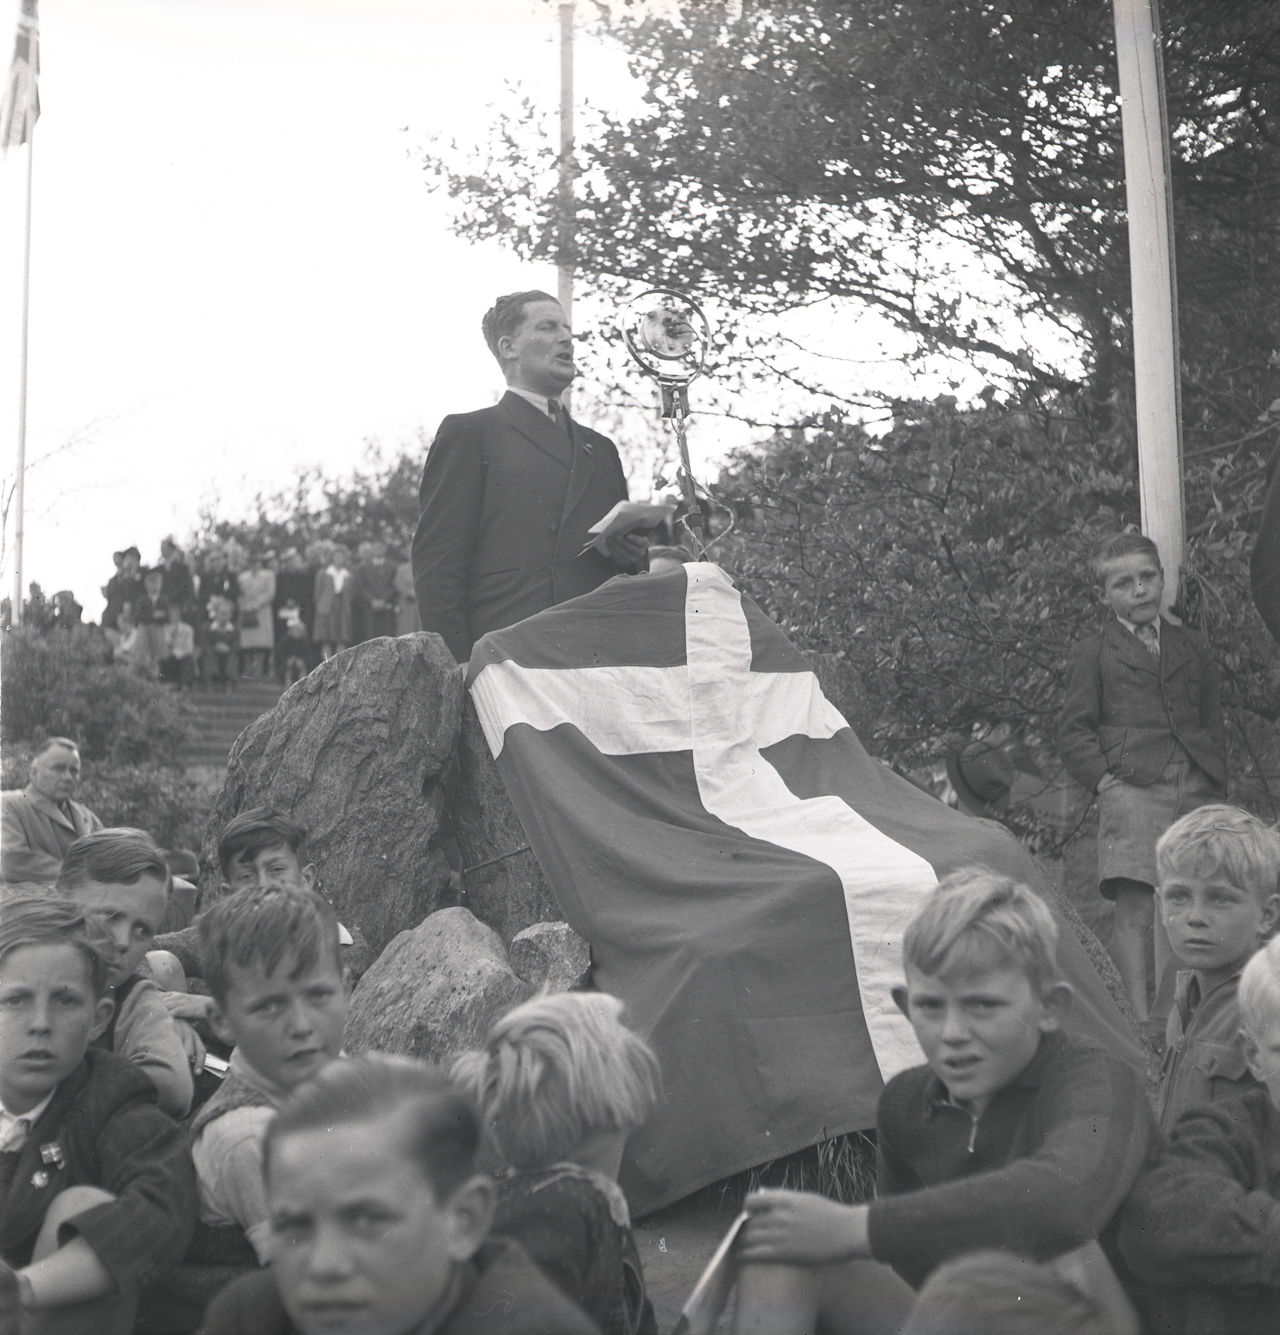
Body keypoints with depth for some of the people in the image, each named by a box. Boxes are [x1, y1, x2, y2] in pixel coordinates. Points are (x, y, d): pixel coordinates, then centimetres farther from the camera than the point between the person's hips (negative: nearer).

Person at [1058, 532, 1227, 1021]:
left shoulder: (1192, 650, 21)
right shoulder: (1092, 654, 9)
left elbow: (1212, 723, 23)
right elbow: (1073, 731, 5)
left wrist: (1216, 783, 11)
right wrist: (1104, 779, -8)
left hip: (1197, 793, 4)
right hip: (1132, 788, -4)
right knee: (1134, 907, -14)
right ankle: (1140, 1018, -14)